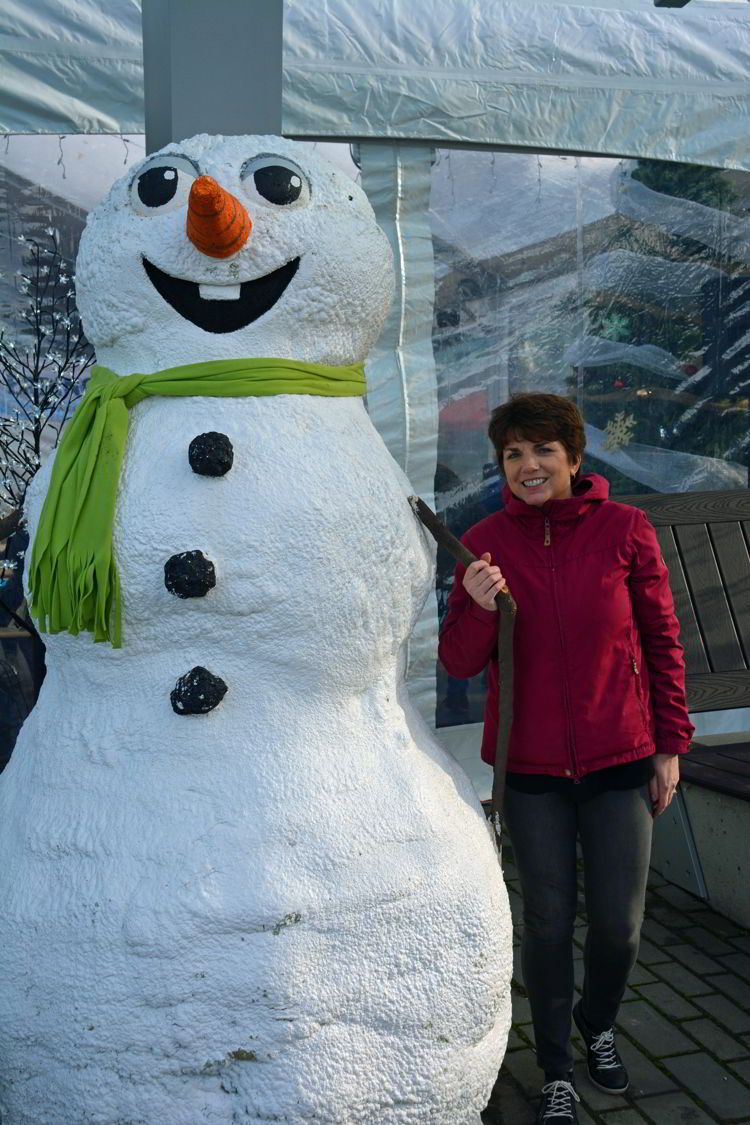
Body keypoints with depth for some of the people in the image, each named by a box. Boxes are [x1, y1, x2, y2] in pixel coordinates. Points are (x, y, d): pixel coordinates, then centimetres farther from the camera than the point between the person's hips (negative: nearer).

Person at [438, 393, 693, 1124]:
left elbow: (662, 641, 2)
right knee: (548, 923, 10)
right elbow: (459, 662, -4)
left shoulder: (625, 530, -6)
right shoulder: (486, 543, -4)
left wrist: (671, 743, 2)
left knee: (619, 926, 8)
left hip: (619, 761, 0)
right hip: (531, 768, 0)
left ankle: (598, 1024, 41)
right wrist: (479, 608, -24)